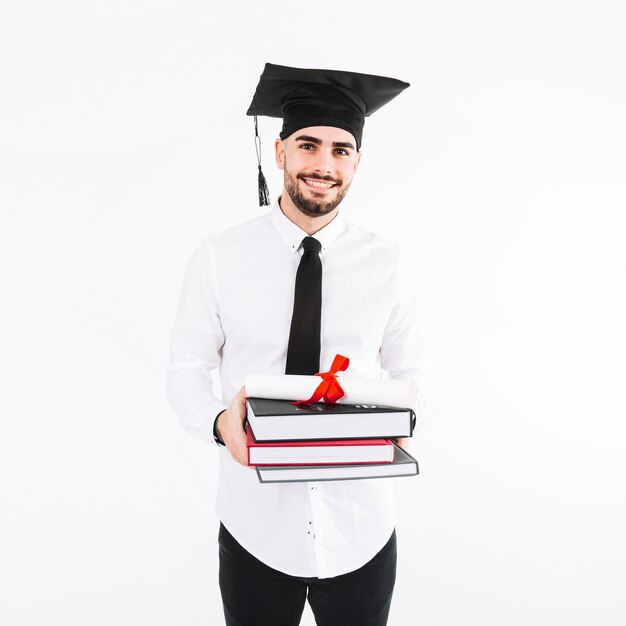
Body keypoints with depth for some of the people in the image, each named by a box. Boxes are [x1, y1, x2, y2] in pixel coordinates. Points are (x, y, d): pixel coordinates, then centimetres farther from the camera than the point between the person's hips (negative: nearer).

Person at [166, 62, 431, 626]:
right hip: (256, 522, 0)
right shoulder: (219, 258, -8)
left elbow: (413, 375, 4)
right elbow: (186, 370, -1)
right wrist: (220, 422, -22)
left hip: (361, 526, 1)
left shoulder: (386, 264, -5)